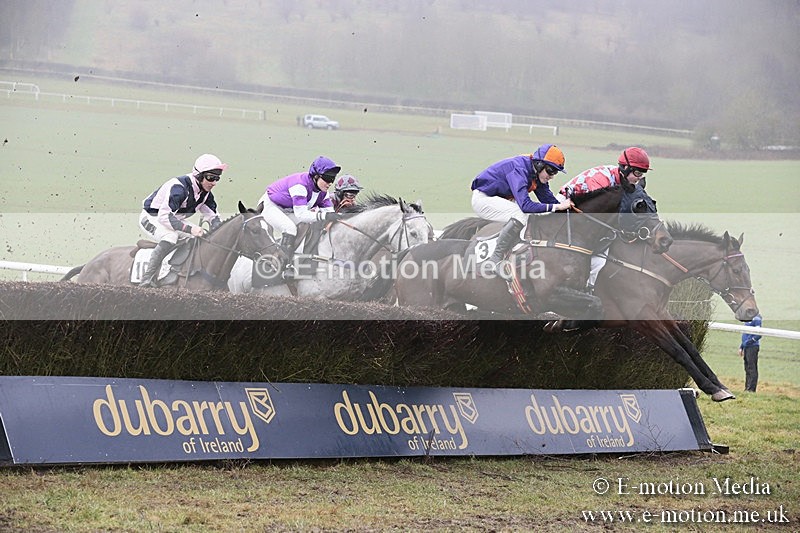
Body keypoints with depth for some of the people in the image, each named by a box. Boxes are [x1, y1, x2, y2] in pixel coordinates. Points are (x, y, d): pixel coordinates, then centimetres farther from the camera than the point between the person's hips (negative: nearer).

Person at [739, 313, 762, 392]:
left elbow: (759, 333, -18)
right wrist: (741, 347, 20)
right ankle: (747, 388, 14)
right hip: (746, 347, 9)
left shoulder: (756, 319, -11)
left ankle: (751, 389, -8)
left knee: (752, 368, -8)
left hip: (753, 347, -9)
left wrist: (750, 341, -20)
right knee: (747, 368, 10)